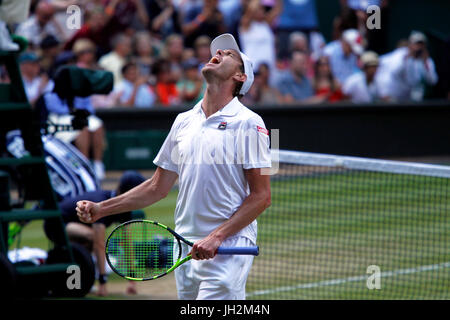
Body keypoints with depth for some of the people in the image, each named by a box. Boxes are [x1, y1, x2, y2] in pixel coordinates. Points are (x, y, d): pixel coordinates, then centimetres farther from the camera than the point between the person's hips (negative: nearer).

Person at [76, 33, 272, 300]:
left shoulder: (248, 123, -4)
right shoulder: (183, 121, 14)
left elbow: (261, 196, -8)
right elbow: (158, 188, 19)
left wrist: (216, 237, -17)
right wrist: (101, 208, 10)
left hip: (227, 249, -6)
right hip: (186, 249, 6)